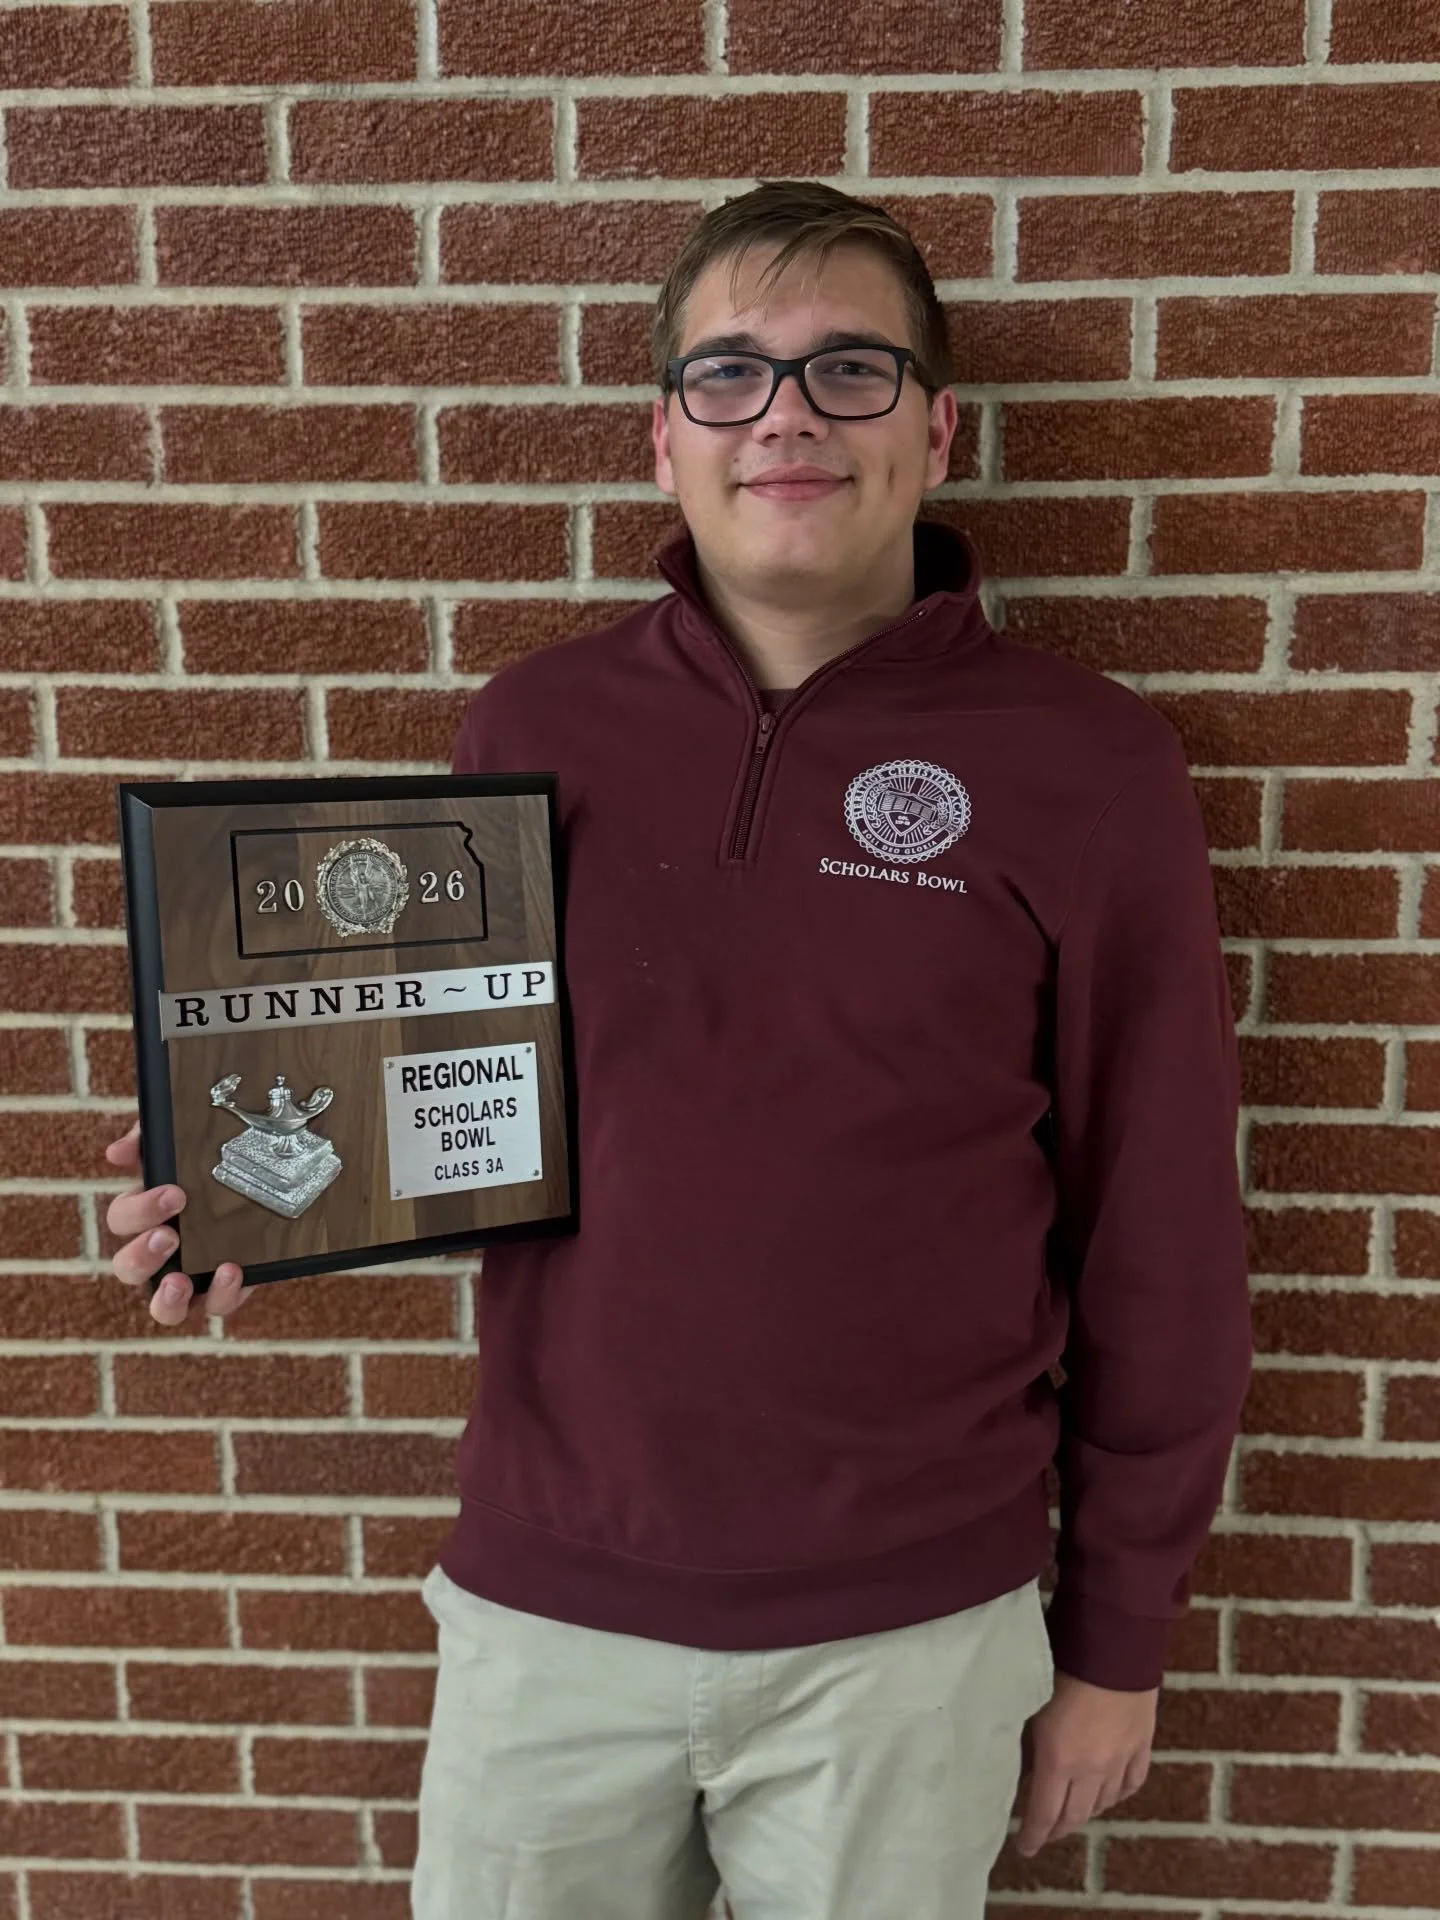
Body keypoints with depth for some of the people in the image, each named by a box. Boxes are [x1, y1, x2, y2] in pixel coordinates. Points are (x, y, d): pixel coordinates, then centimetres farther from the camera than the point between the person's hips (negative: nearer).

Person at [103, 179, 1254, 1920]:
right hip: (543, 1604, 2)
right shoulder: (534, 725, -3)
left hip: (910, 1634, -1)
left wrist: (1117, 1642, 2)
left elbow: (1159, 1246, -4)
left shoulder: (1082, 764, -10)